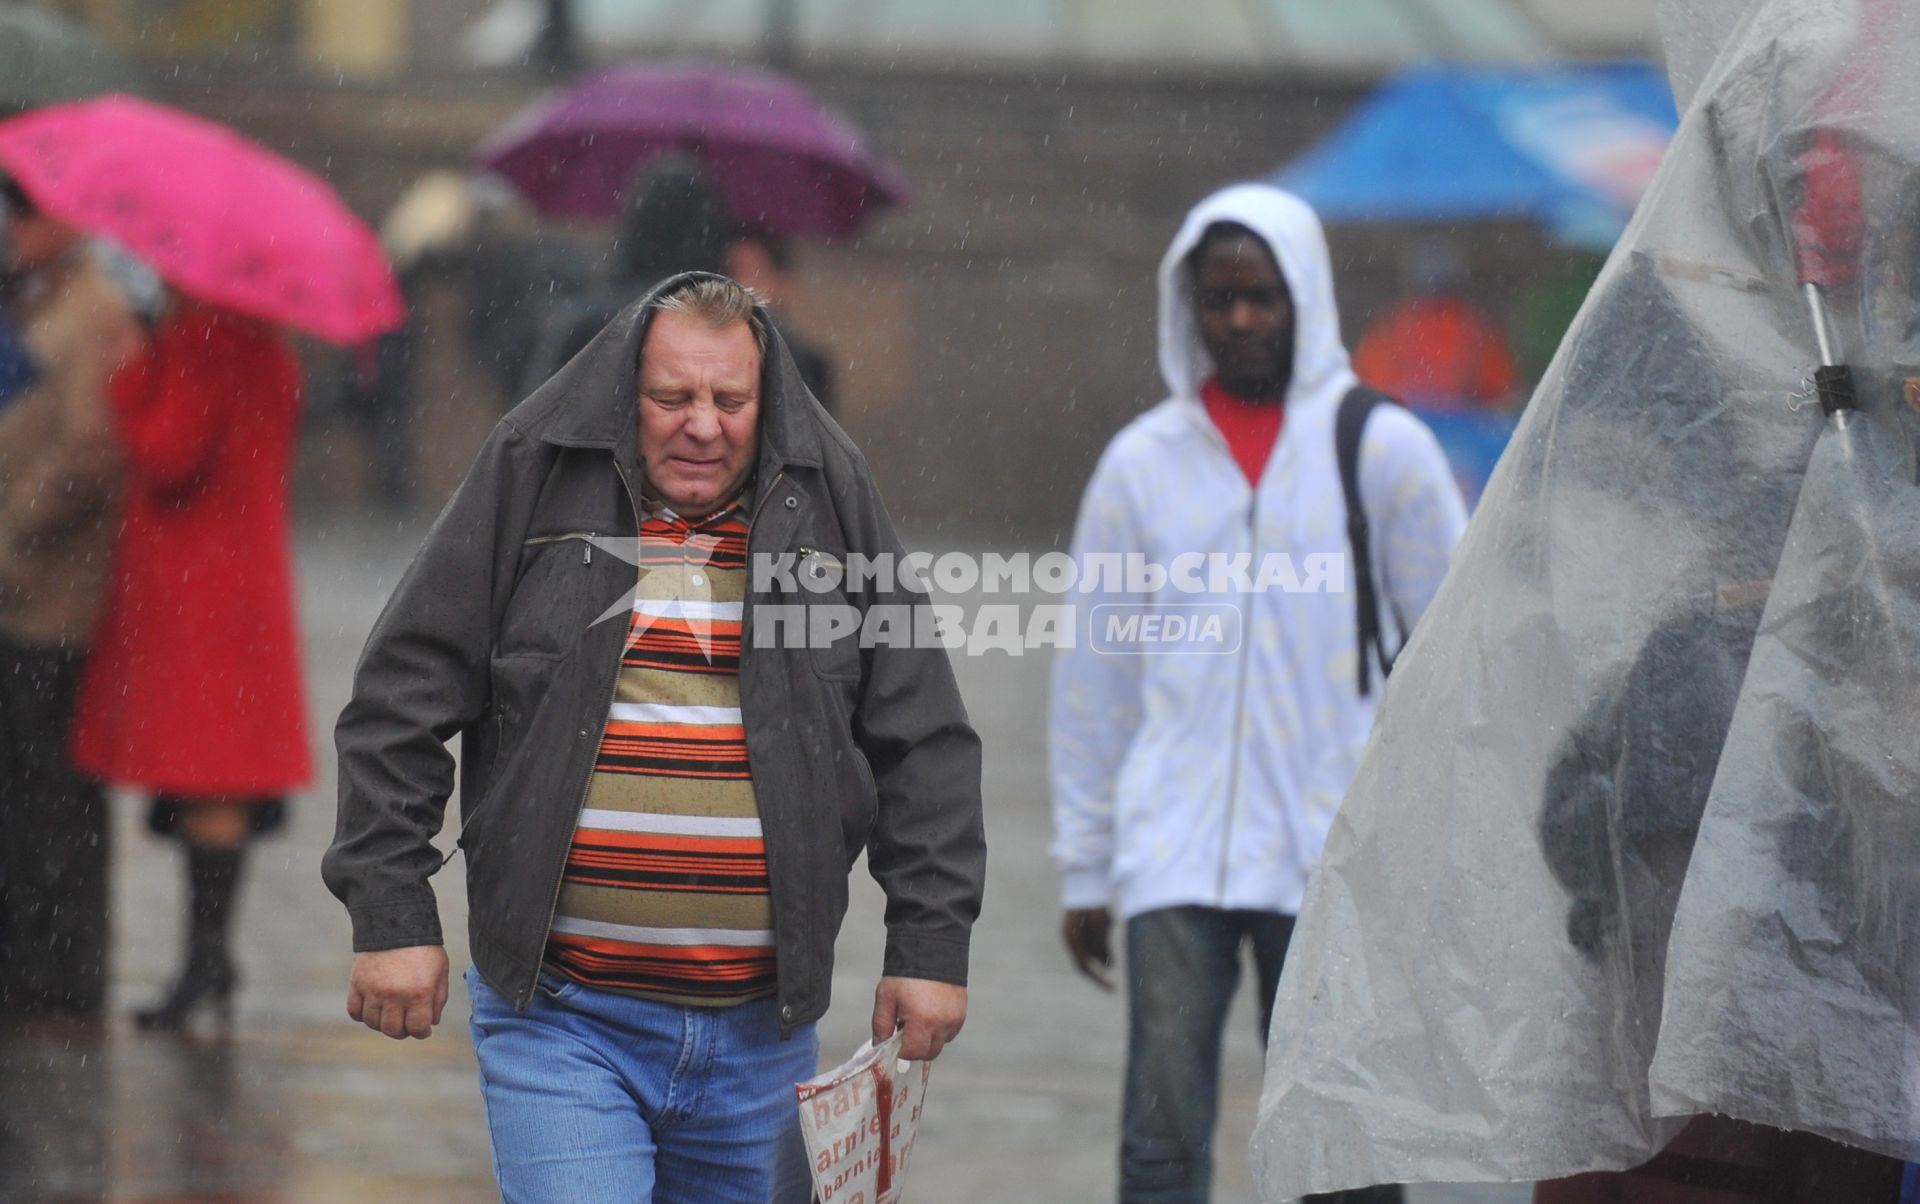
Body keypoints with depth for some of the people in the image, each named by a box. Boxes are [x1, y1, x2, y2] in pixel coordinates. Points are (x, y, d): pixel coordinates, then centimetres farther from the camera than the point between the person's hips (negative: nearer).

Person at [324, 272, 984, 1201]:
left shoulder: (830, 503, 7)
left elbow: (922, 742, 11)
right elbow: (402, 701, 2)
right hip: (560, 1021, -3)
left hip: (760, 1034, 3)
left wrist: (930, 943, 4)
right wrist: (390, 915, -4)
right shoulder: (528, 484, 1)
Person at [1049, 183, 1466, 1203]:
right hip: (1175, 850, 0)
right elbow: (1092, 676, 11)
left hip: (1332, 852, 0)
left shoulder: (1382, 449, 2)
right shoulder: (1142, 462, 6)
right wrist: (1083, 868, 10)